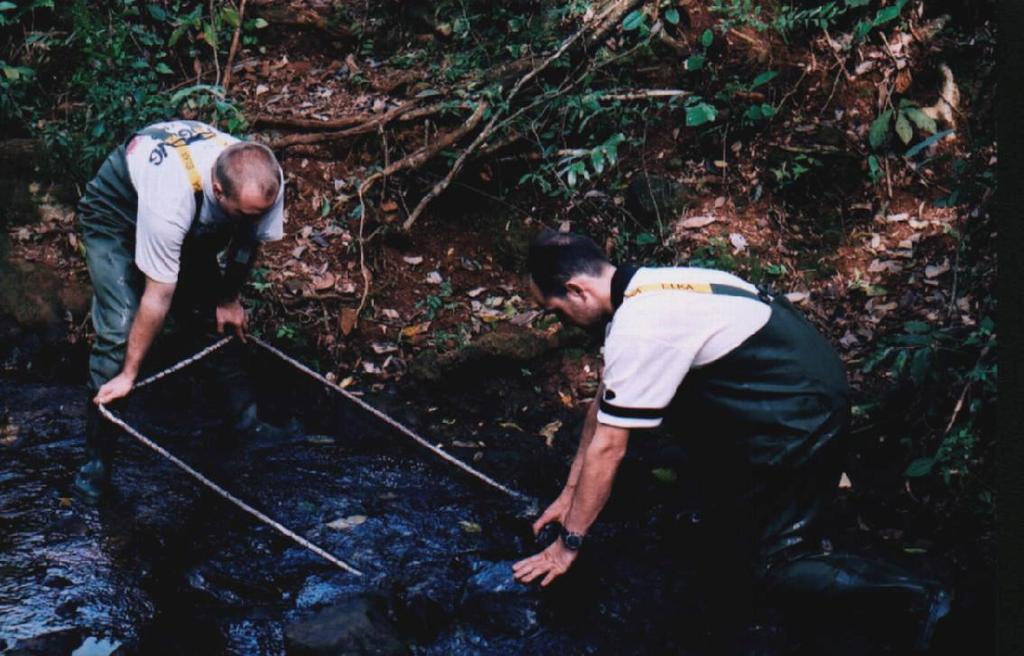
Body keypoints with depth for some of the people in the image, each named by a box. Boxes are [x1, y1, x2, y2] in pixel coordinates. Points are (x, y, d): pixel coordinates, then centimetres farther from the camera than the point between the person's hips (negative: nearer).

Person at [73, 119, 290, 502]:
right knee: (120, 330, -17)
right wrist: (128, 375, -24)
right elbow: (157, 299, -36)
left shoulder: (265, 181, -30)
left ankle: (243, 419, 14)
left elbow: (250, 240, -5)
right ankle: (96, 459, -8)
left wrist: (229, 298, 4)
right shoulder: (172, 197, -45)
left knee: (215, 321, -1)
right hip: (116, 215, -5)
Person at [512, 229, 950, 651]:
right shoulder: (640, 289, 6)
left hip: (801, 413, -10)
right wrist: (570, 492, 21)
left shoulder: (638, 331, -23)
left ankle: (914, 599, 1)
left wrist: (569, 542, -5)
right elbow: (603, 402, 15)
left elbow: (607, 448, -16)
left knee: (770, 565, -3)